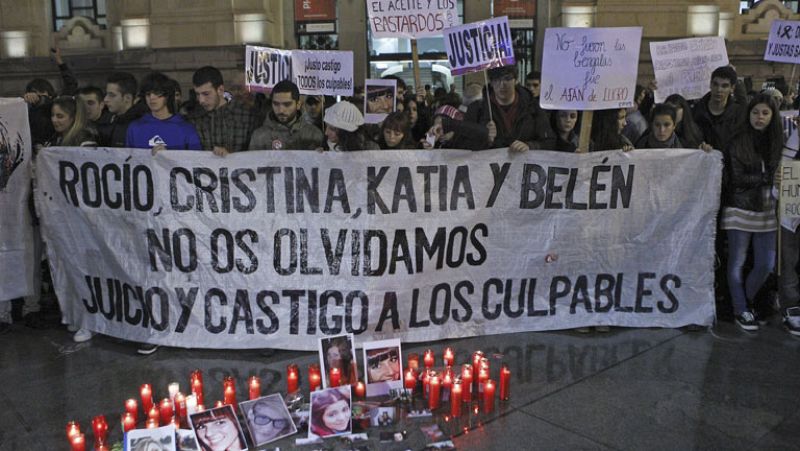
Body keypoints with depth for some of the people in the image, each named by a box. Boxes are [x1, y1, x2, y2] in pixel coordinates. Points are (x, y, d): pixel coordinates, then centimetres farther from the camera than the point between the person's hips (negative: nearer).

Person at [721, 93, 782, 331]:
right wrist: (768, 177, -12)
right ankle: (740, 310, 16)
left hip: (767, 211, 4)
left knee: (766, 265, 3)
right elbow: (738, 178, -9)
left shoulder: (778, 142, 8)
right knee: (737, 262, 3)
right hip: (741, 209, -3)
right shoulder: (737, 143, -4)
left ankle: (744, 301, 25)